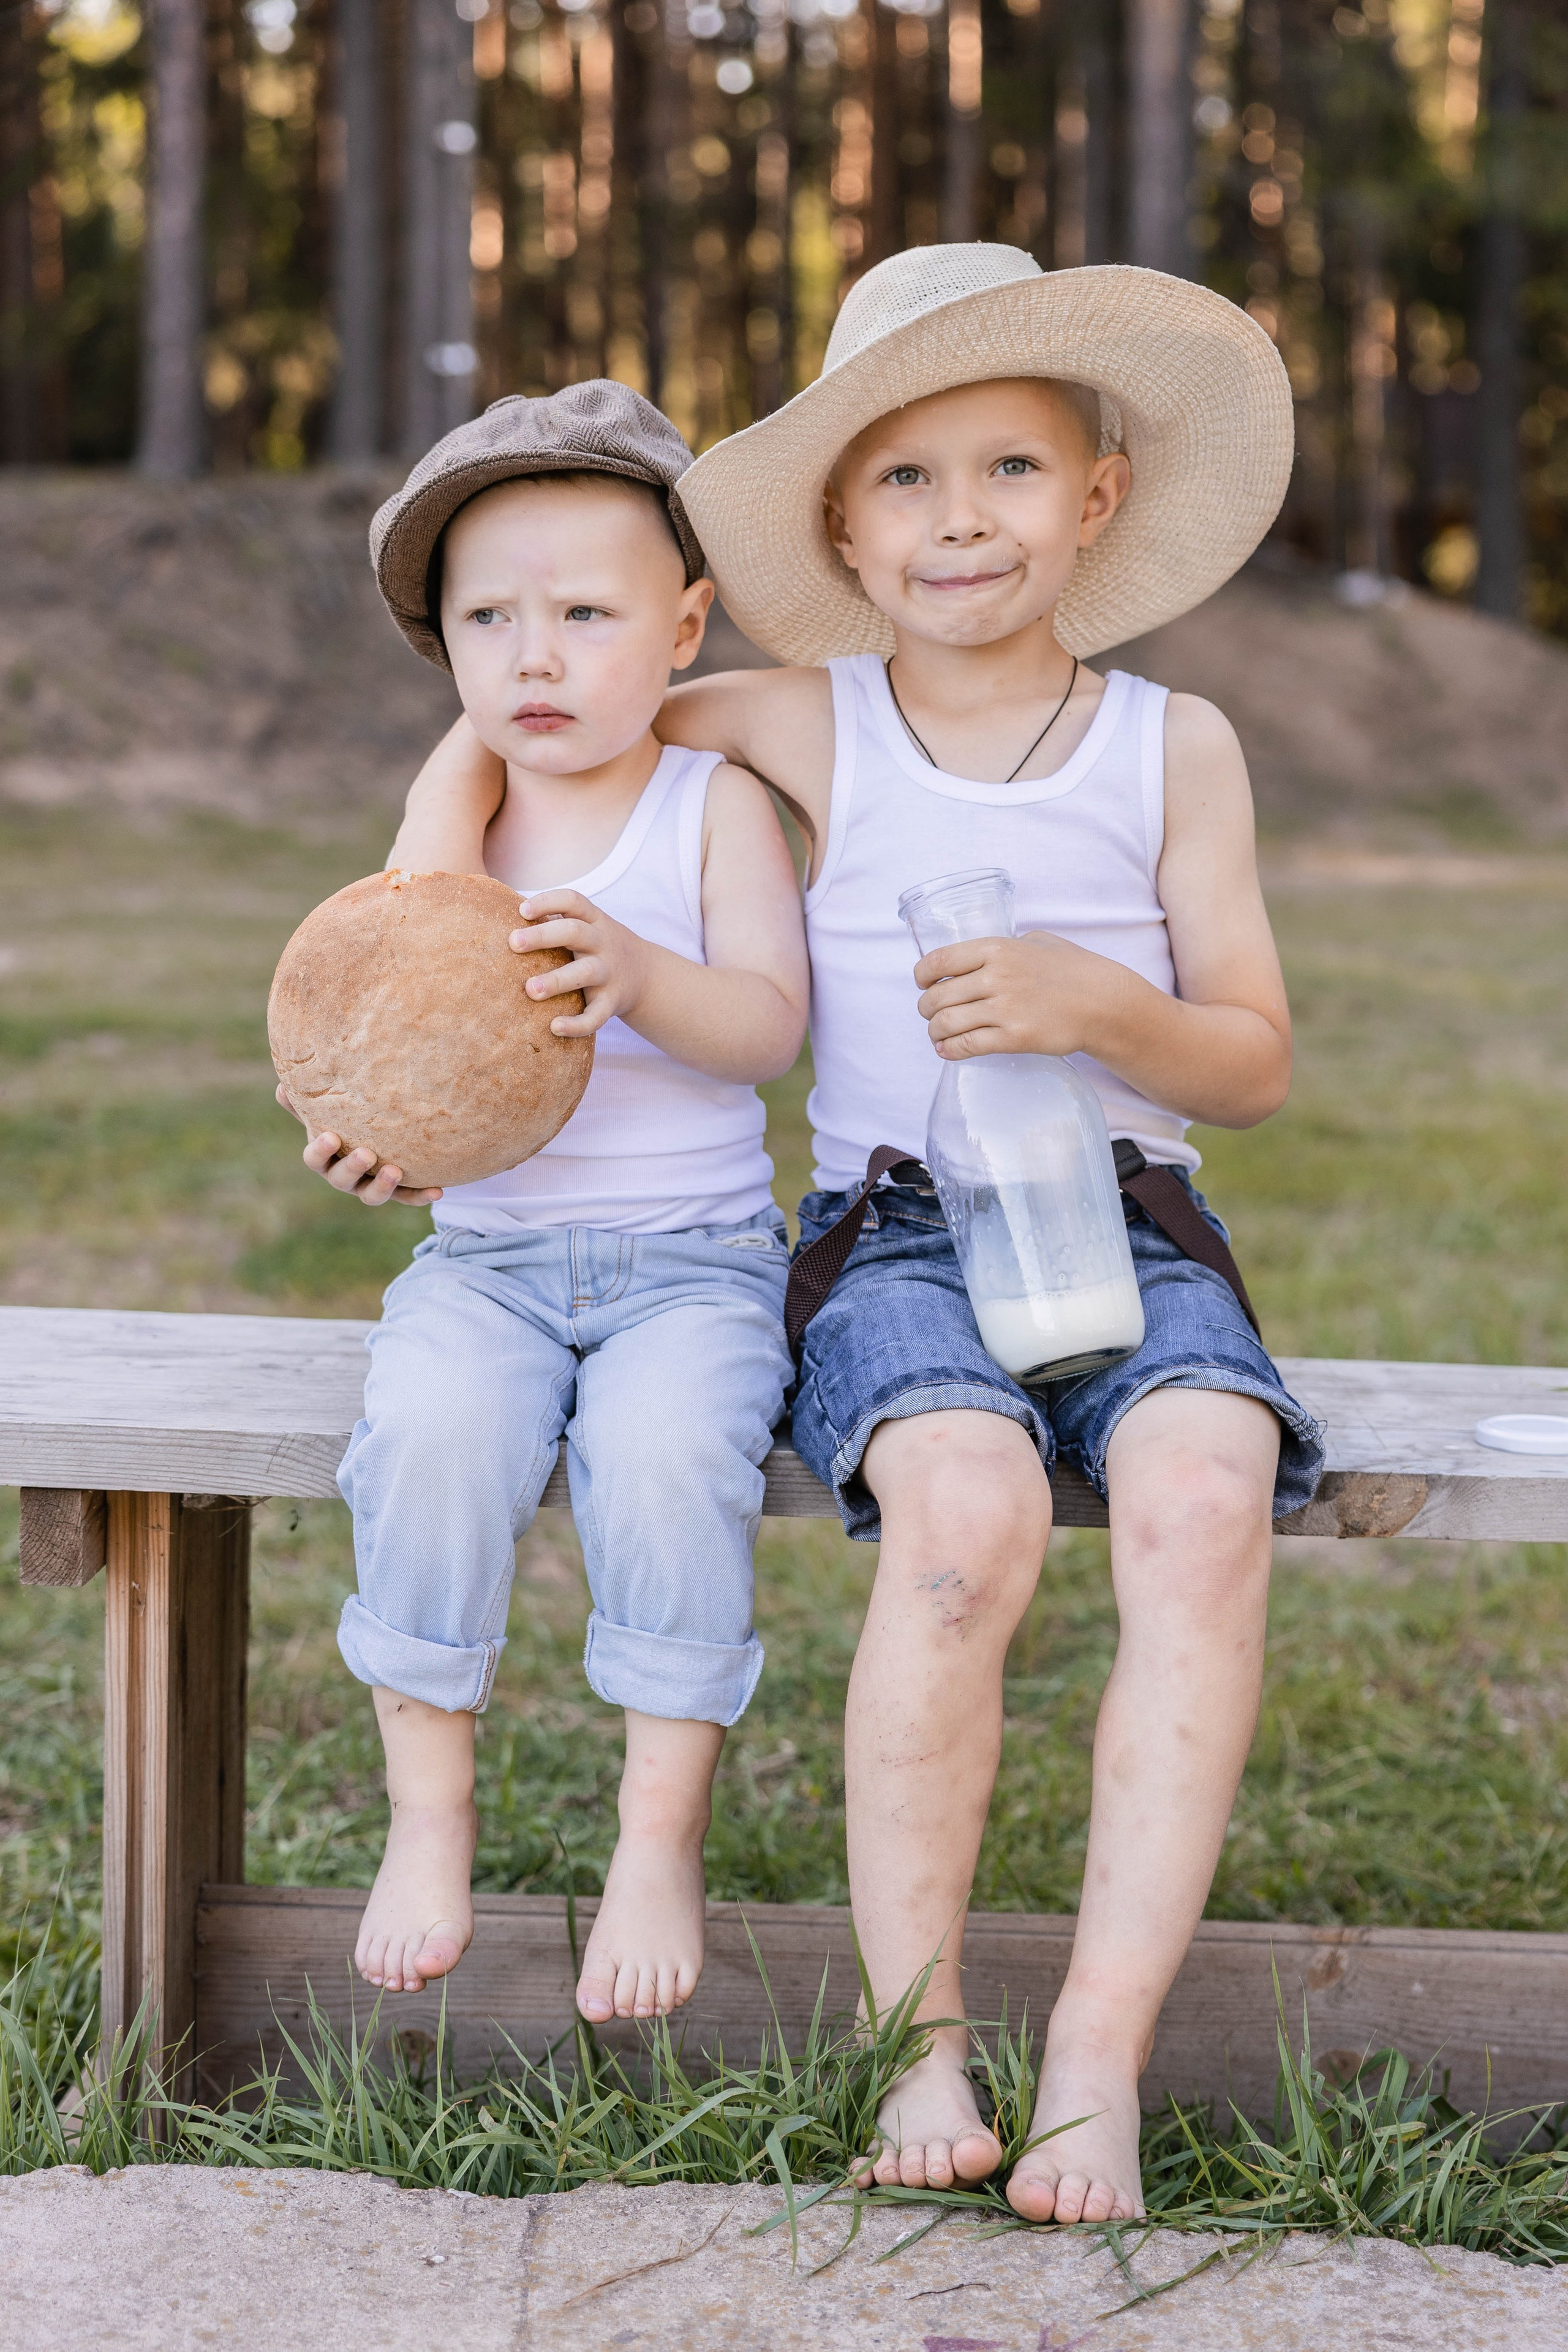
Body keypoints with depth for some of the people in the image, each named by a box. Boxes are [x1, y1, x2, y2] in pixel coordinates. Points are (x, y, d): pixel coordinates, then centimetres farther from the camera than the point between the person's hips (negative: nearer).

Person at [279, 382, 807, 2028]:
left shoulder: (716, 805, 0)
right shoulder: (445, 831, 10)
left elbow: (770, 1022, -12)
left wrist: (642, 977, -32)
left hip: (691, 1254, -2)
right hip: (485, 1251, 3)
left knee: (666, 1454, -31)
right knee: (426, 1432, -27)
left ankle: (663, 1833, -13)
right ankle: (428, 1811, -11)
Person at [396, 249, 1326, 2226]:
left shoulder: (1174, 748, 7)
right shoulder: (800, 728, 7)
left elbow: (1256, 1065, 5)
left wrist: (1099, 1004, -15)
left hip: (1125, 1233, 1)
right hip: (894, 1235, -1)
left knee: (1208, 1501, -32)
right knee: (967, 1511, -34)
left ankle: (1101, 2055, -26)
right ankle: (918, 2038, -18)